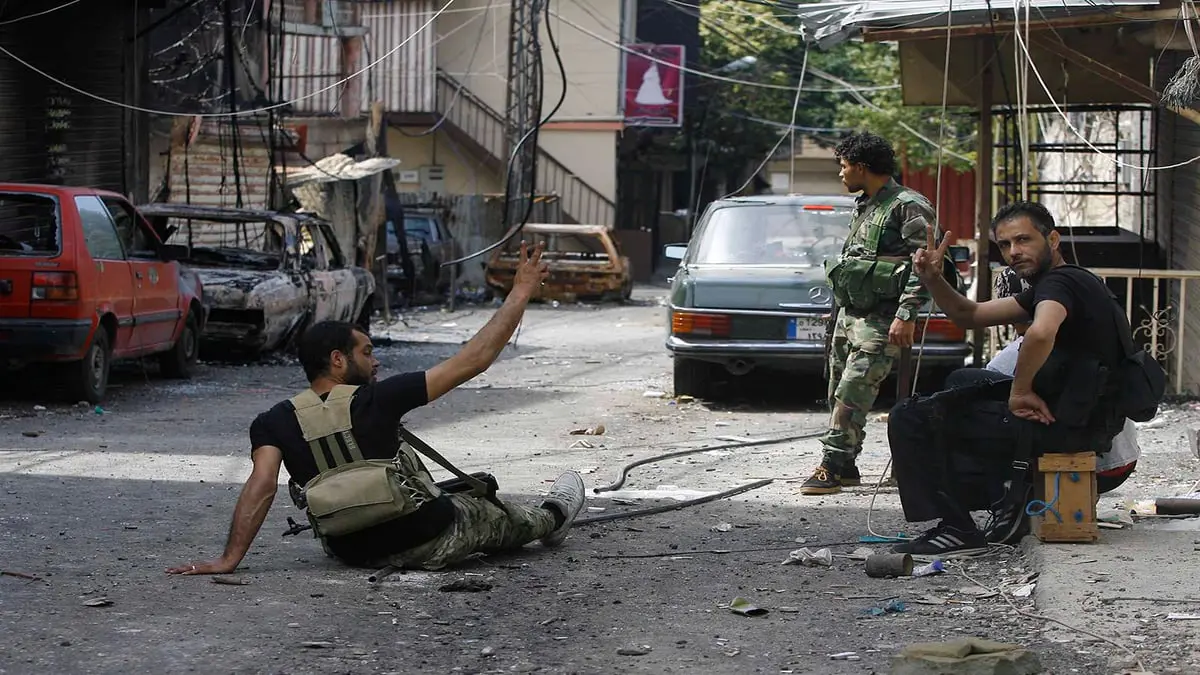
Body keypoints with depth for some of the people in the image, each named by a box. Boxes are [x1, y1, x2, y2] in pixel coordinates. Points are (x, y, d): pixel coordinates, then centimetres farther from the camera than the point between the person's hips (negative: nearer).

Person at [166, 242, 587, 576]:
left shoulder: (276, 423, -8)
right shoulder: (375, 401, -17)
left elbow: (261, 486, -22)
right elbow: (473, 361, -15)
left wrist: (229, 558, -22)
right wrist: (521, 293, -8)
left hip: (352, 551, 4)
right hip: (429, 542, -4)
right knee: (490, 513, 29)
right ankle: (549, 520, 58)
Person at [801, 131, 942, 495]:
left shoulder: (908, 206, -9)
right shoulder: (862, 206, 19)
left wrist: (906, 316, -22)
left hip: (880, 320, -9)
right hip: (848, 314, 9)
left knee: (852, 394, -14)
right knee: (839, 393, 8)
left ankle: (833, 467, -12)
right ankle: (845, 466, 15)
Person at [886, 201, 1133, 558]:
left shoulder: (1060, 281, -13)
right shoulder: (1059, 284, 18)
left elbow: (1041, 333, -38)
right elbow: (971, 315, 21)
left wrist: (1020, 392, -22)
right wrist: (933, 279, 4)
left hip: (1066, 423, -10)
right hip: (1078, 418, 10)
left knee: (911, 419, -8)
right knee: (964, 383, 33)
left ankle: (957, 530, -7)